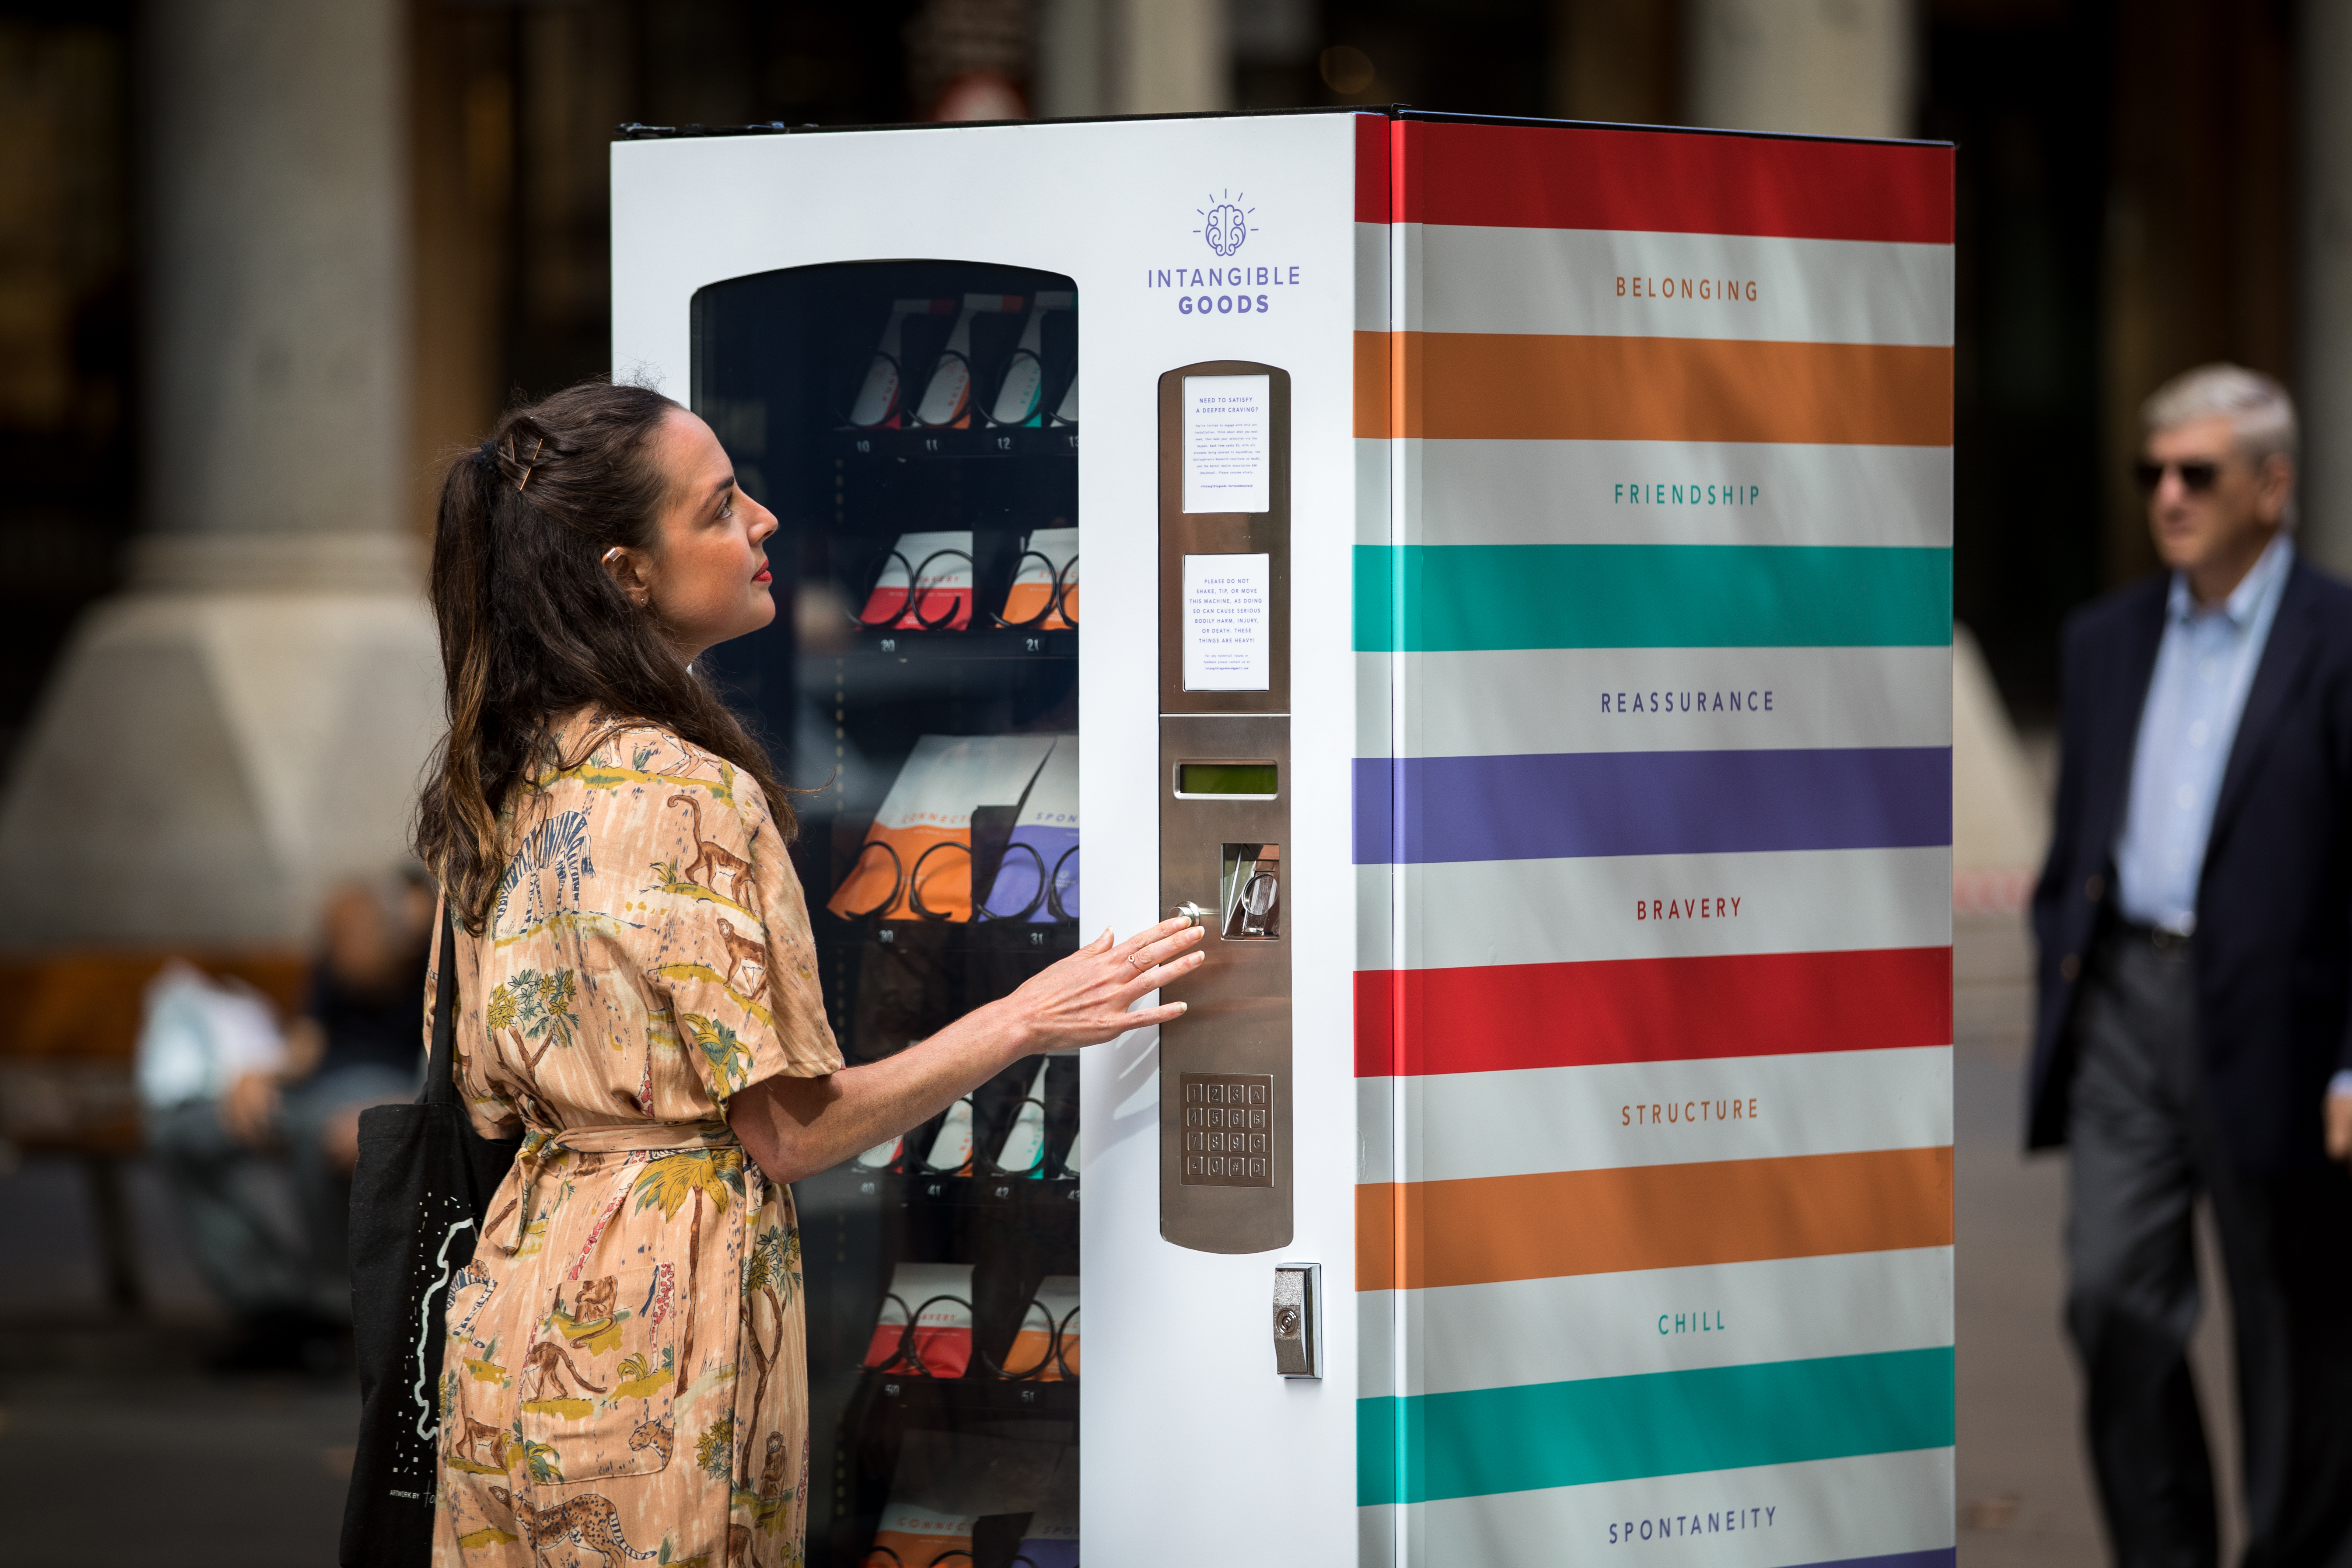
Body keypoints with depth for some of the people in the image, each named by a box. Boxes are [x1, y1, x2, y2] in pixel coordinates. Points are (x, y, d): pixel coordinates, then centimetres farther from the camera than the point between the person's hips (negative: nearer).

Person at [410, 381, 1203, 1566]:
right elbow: (789, 1130, -17)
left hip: (519, 1296, 9)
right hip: (652, 1325, -9)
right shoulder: (691, 797, -20)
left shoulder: (495, 779, 6)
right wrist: (1024, 1022, -11)